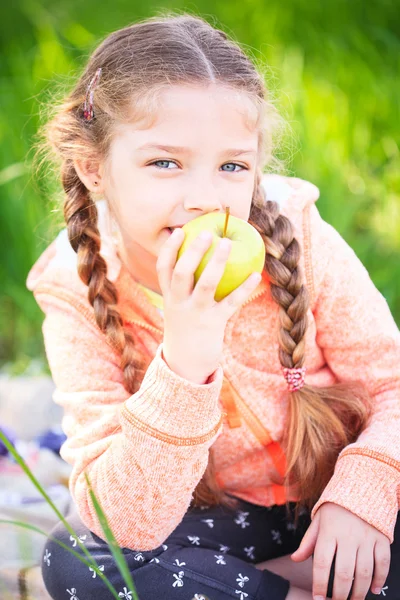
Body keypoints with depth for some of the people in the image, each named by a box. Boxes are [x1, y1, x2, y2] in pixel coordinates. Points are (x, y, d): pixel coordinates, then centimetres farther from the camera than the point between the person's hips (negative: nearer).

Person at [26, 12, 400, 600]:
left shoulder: (299, 239, -17)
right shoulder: (79, 298, -19)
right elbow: (126, 525, -27)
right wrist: (183, 367, -41)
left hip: (336, 503, -1)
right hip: (219, 520, 1)